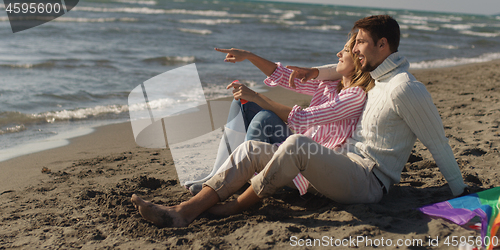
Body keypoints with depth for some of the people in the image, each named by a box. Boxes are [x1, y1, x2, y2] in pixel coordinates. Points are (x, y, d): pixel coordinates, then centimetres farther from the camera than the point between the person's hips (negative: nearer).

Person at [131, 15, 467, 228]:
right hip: (348, 163, 10)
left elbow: (438, 142, -8)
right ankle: (184, 212, -16)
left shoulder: (406, 89, -13)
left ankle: (237, 206, -17)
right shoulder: (380, 76, 16)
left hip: (368, 181, -9)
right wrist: (317, 71, 31)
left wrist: (462, 193, -2)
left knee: (297, 145, -37)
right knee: (251, 149, -5)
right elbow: (350, 68, 39)